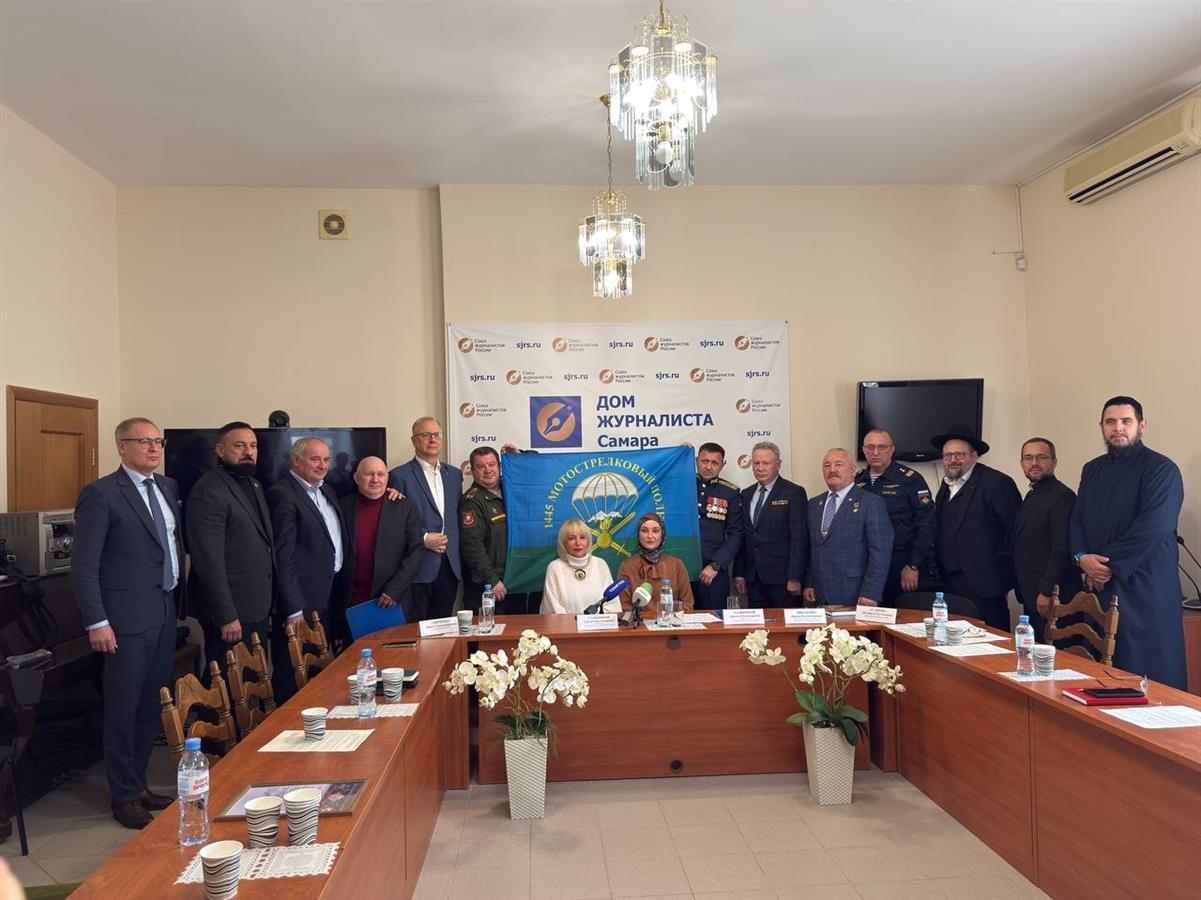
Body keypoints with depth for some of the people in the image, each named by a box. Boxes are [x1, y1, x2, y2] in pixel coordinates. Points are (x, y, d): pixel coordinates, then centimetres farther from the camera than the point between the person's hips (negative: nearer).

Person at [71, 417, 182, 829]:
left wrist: (178, 599, 8)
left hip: (165, 612, 6)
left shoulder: (168, 487, 11)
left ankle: (138, 782, 30)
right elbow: (84, 565, -11)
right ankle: (124, 797, 19)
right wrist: (96, 622, -14)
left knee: (151, 706, 15)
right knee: (124, 709, 5)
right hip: (128, 617, -6)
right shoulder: (100, 494, -10)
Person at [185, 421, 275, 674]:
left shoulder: (254, 485, 13)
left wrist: (267, 603, 14)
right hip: (231, 609, -8)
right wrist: (226, 617, -20)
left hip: (258, 607, 8)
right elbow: (209, 561, -19)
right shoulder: (208, 492, -15)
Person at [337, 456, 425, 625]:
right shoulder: (343, 507, 5)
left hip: (393, 602, -1)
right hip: (350, 601, 1)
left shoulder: (406, 508, 2)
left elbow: (415, 552, -1)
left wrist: (393, 590, -10)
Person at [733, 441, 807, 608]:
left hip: (781, 577, -5)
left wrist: (795, 578, -14)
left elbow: (799, 538, -10)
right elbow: (742, 537, 14)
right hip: (753, 578, 5)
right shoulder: (746, 495, 13)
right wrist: (739, 574, 8)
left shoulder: (794, 493, -5)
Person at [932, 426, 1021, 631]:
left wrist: (1001, 563, -10)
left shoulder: (997, 482, -8)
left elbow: (1015, 527, -11)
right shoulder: (947, 485, 16)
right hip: (949, 580, 7)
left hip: (983, 581, -7)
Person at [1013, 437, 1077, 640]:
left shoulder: (1063, 496, -13)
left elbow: (1062, 549, -20)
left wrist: (1046, 592, -21)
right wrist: (1021, 590, 16)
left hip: (1050, 599, -9)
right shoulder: (1031, 496, 17)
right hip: (1031, 597, 9)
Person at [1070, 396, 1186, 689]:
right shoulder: (1092, 469, 15)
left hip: (1145, 586, -5)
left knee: (1149, 666, -3)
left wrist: (1110, 565, -12)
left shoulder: (1161, 469, -5)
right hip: (1099, 584, 6)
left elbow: (1152, 529, -14)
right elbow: (1077, 519, 13)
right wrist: (1082, 557, -5)